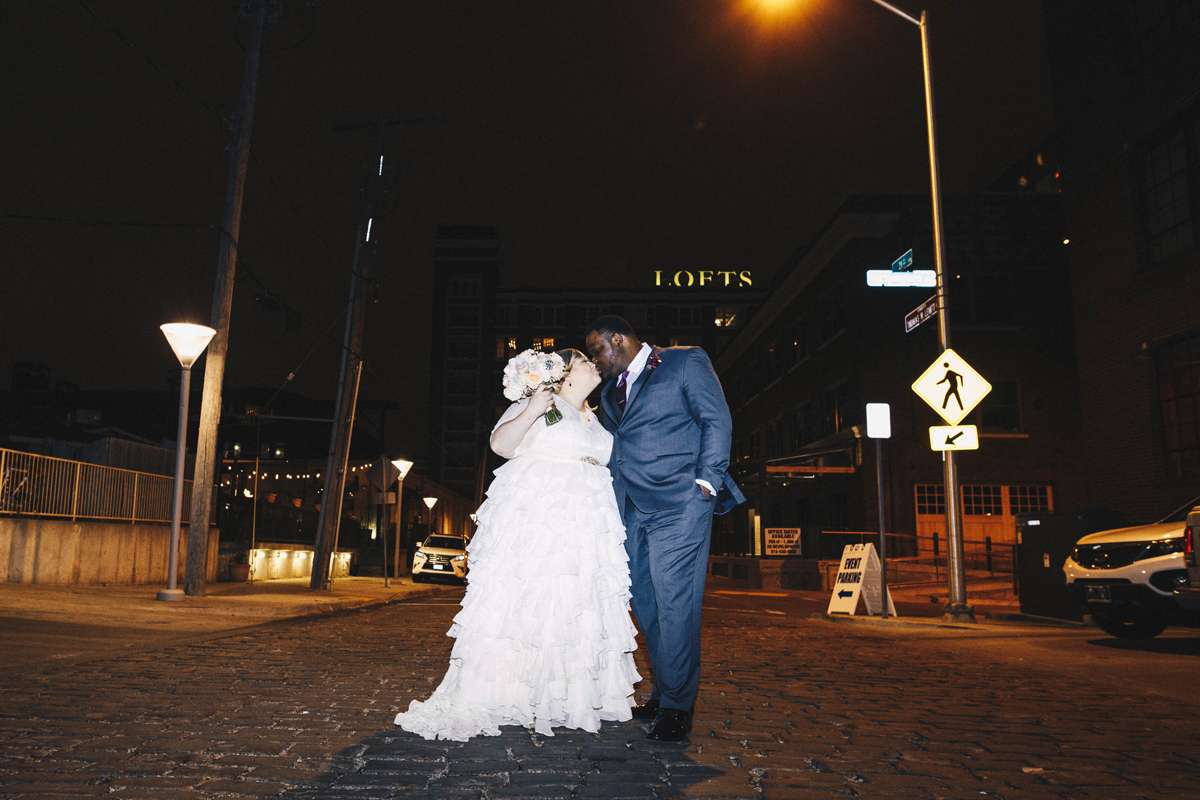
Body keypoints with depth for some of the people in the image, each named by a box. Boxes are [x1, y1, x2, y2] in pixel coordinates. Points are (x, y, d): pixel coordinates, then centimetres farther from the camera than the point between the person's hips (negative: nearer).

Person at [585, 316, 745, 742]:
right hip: (632, 511, 7)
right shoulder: (610, 391, 21)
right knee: (646, 603, 7)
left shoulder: (685, 362, 3)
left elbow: (717, 421, -3)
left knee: (673, 603, -7)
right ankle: (663, 694, 19)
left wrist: (706, 483, -11)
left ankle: (677, 707, 3)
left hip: (677, 504, -6)